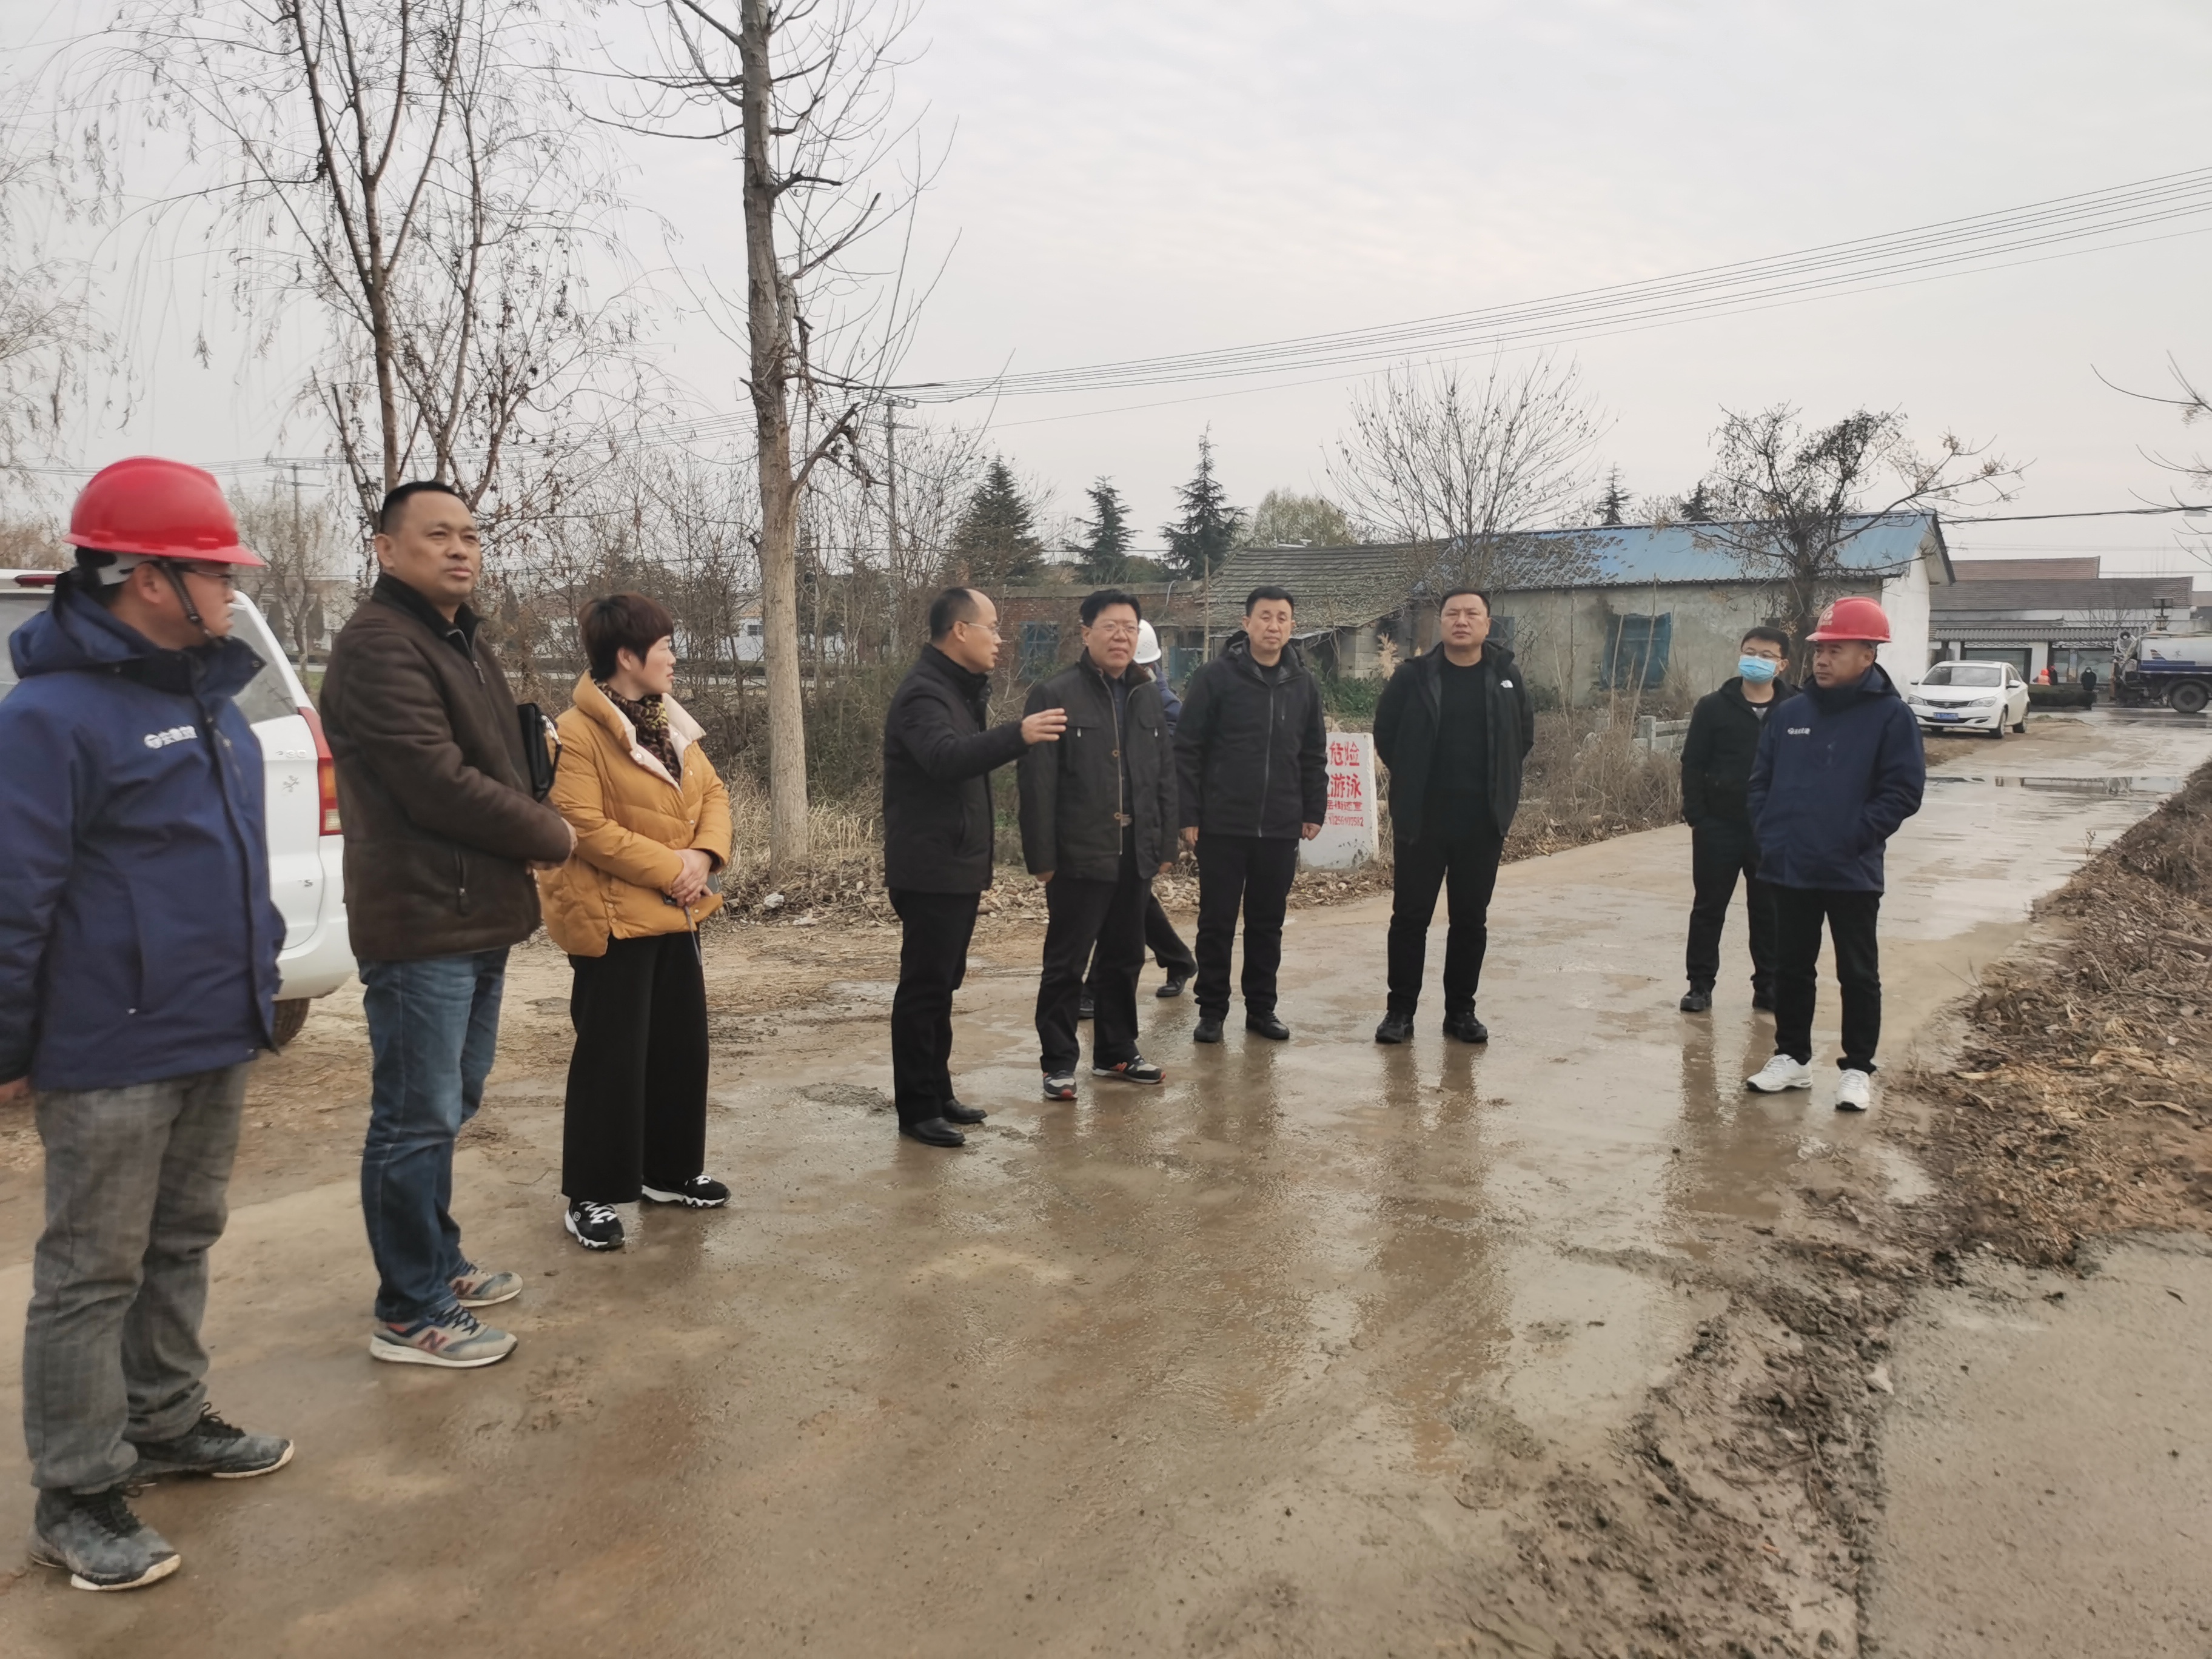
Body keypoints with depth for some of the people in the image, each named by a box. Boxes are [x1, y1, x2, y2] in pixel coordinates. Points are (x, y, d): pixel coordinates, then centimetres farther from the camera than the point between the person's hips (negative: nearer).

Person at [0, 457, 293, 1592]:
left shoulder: (209, 696, 12)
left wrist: (257, 966, 19)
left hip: (217, 1036, 8)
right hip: (111, 1053, -8)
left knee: (183, 1245, 19)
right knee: (93, 1273, 3)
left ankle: (167, 1422, 35)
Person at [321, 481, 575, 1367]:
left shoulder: (464, 641, 17)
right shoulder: (379, 644, -15)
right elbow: (438, 784, -22)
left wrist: (529, 833, -1)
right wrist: (551, 836, -9)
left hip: (476, 916, 10)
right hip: (420, 922, -10)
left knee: (446, 1108, 20)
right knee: (416, 1121, -1)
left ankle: (439, 1265, 35)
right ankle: (410, 1315, 11)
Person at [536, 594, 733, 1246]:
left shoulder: (668, 723, 12)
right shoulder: (577, 732, -16)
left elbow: (713, 791, 11)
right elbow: (583, 826, -23)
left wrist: (704, 855, -8)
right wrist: (669, 867, -19)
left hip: (675, 911, 9)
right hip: (614, 917, -9)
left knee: (682, 1043, 14)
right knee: (611, 1054, -2)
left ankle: (671, 1171, 29)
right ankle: (590, 1195, 10)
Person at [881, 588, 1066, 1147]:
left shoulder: (959, 689, 15)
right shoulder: (923, 693, -17)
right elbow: (945, 758, -39)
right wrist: (1017, 734, -49)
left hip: (958, 869, 10)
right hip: (929, 872, -10)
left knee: (942, 986, 16)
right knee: (923, 989, -4)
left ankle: (938, 1094, 26)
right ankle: (917, 1109, 4)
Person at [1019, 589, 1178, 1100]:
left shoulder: (1147, 695, 12)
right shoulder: (1054, 695, -8)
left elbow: (1165, 777, 14)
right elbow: (1038, 784, -12)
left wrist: (1166, 845, 10)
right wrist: (1042, 856, -15)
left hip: (1134, 857, 6)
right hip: (1079, 857, -6)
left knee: (1124, 959, 15)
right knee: (1066, 964, 2)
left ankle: (1116, 1051, 29)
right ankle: (1058, 1062, 12)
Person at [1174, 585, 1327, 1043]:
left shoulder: (1305, 685, 7)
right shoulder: (1215, 677, -5)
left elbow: (1313, 755, 13)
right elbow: (1188, 750, -7)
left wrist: (1314, 811, 8)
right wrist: (1188, 815, -11)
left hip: (1281, 829, 3)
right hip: (1222, 826, -3)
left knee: (1268, 923, 11)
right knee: (1217, 923, 5)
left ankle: (1261, 1008, 23)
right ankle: (1212, 1010, 16)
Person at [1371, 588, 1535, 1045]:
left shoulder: (1506, 676, 3)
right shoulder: (1414, 676, -3)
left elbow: (1525, 734, 14)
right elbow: (1385, 733, 6)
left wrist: (1499, 783, 8)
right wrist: (1412, 781, 6)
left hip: (1483, 821, 2)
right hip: (1421, 819, -2)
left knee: (1471, 919, 9)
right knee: (1410, 916, 3)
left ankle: (1461, 1011, 19)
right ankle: (1401, 1010, 12)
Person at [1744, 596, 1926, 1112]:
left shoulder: (1891, 716, -6)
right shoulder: (1790, 713, 7)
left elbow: (1902, 791, -9)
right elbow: (1760, 781, 12)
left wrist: (1852, 837, -15)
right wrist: (1769, 834, 0)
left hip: (1853, 874, -4)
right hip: (1790, 870, 4)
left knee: (1858, 974, 6)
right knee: (1791, 968, 13)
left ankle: (1858, 1070, 17)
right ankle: (1792, 1057, 26)